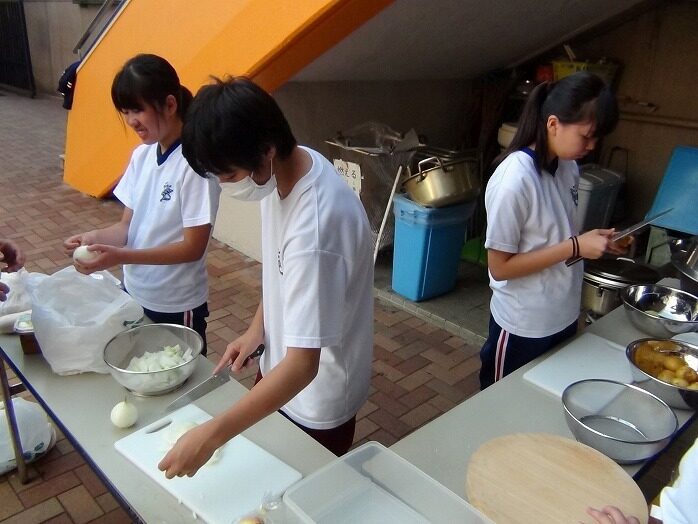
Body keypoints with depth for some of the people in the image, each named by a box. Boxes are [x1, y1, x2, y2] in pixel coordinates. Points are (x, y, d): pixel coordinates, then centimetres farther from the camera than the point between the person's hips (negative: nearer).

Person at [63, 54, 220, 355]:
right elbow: (128, 225, 6)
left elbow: (193, 247, -20)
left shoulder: (195, 162, -21)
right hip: (133, 295, 7)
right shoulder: (142, 155, 0)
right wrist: (95, 237, -14)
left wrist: (120, 256, -27)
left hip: (177, 306, -6)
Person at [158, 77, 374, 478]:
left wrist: (212, 435, -37)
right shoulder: (288, 169, -10)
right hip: (280, 362, 8)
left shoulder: (315, 227, -38)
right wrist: (258, 326, 1)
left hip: (318, 396, -7)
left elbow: (303, 365, -37)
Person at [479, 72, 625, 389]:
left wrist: (595, 242, -6)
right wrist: (576, 247, -23)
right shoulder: (515, 179, -25)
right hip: (523, 327, -7)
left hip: (563, 318, 7)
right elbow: (500, 267, -22)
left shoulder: (568, 167, -2)